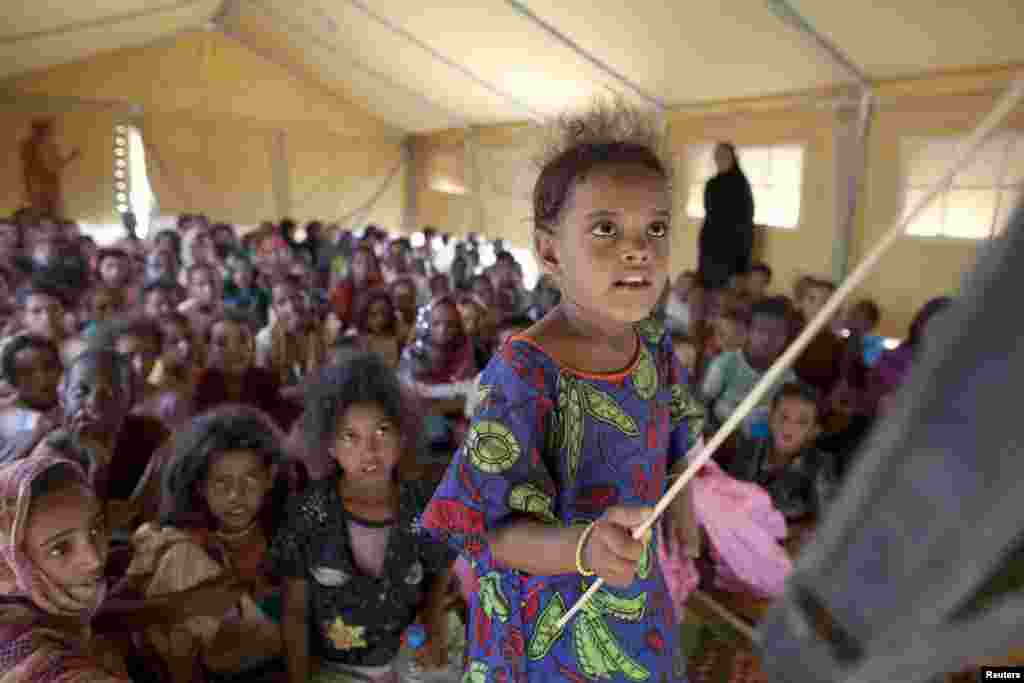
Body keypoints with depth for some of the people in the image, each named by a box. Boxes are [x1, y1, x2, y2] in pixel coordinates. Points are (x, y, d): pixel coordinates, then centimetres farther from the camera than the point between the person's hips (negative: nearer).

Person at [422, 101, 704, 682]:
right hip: (551, 627, -6)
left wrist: (680, 504, 20)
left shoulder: (655, 348, -8)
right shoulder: (524, 375, -29)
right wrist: (583, 547, -42)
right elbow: (493, 531, -27)